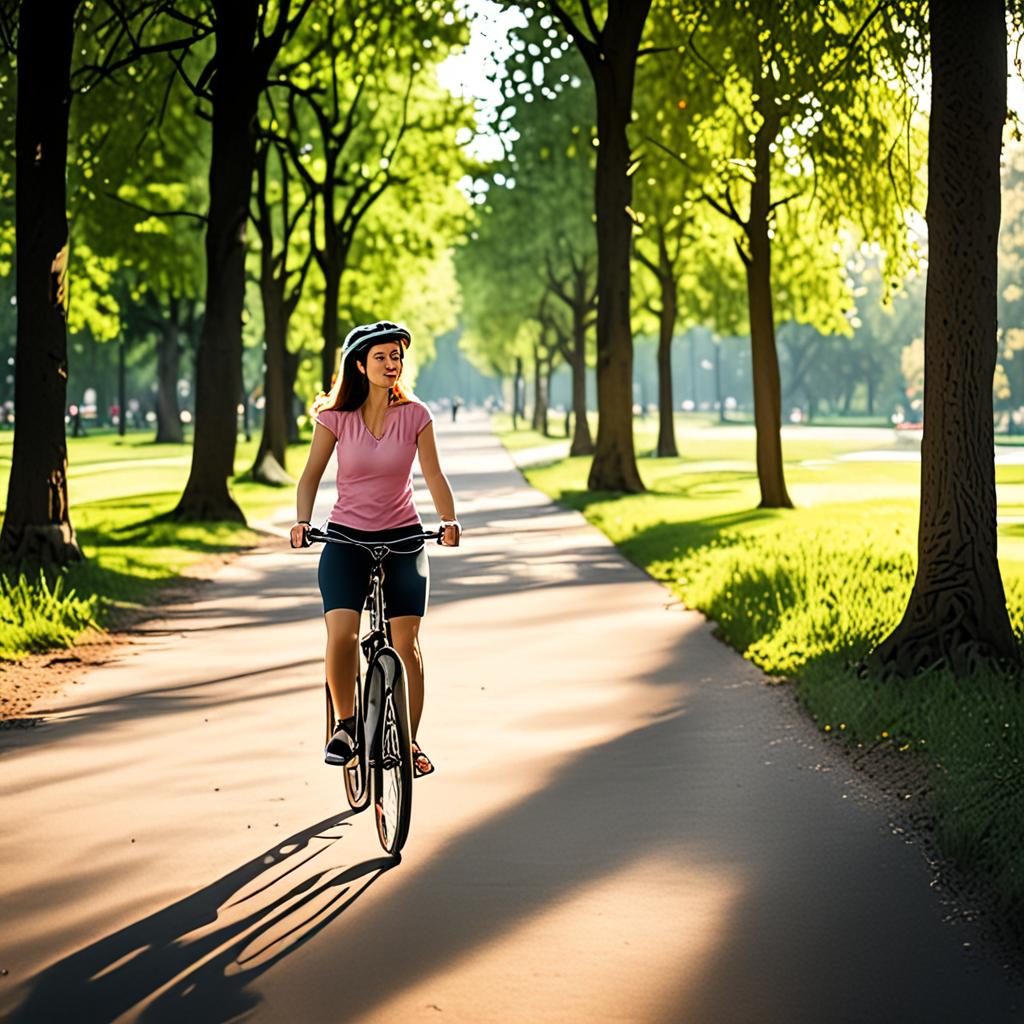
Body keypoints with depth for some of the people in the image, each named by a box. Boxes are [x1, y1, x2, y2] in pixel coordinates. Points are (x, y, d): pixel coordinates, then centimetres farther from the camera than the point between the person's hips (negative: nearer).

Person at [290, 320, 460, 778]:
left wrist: (449, 520, -19)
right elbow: (312, 473, -1)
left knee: (406, 643, -7)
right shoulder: (336, 417, -5)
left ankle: (409, 741, 8)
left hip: (402, 537, 1)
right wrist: (302, 521, -17)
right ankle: (346, 723, 3)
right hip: (346, 537, -1)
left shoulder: (415, 415, -4)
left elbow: (433, 474, -3)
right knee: (341, 635, -20)